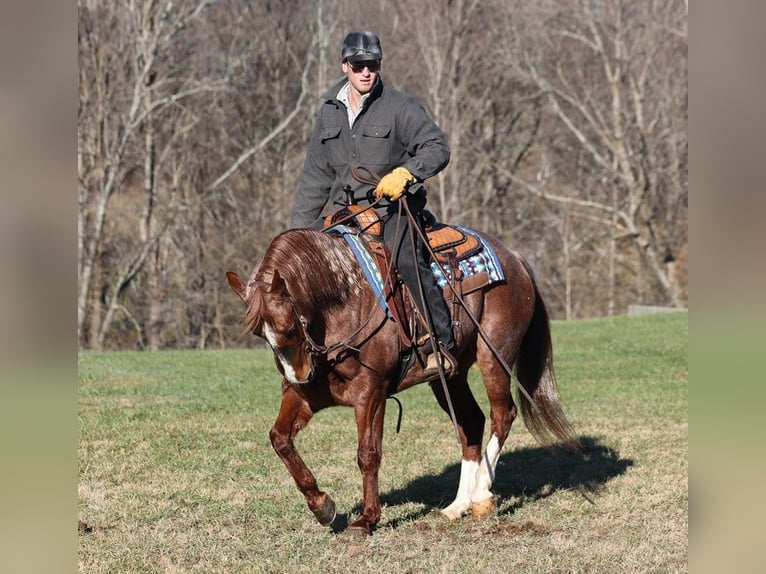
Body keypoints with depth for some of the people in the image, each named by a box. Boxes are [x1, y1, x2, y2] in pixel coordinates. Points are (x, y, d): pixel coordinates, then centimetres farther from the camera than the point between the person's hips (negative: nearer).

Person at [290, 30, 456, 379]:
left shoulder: (400, 107, -4)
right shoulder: (329, 113, 12)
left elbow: (437, 148, -11)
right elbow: (316, 177, 17)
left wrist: (405, 173, -29)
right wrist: (297, 230, 14)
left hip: (394, 208, -6)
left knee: (407, 260, -30)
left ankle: (441, 347, -28)